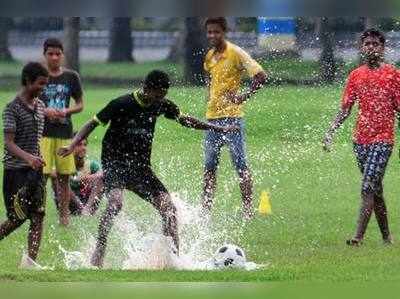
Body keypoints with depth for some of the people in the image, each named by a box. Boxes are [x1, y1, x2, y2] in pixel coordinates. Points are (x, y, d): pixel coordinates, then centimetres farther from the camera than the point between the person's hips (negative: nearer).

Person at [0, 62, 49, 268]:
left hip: (35, 170, 7)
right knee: (17, 218, -3)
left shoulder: (40, 106, 10)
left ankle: (30, 261, -2)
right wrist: (28, 158, -35)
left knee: (38, 216, -3)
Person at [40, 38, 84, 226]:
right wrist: (45, 111, -14)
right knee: (42, 174, -11)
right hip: (43, 131, -2)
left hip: (65, 132, 2)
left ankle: (64, 215, 16)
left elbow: (80, 105, 11)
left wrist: (67, 111, -9)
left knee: (64, 176, 6)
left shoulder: (71, 77, 5)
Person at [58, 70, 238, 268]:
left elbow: (185, 120, 18)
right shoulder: (122, 104, -15)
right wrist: (73, 145, -22)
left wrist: (220, 129, 21)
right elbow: (94, 123, -8)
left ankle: (175, 257, 2)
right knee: (115, 202, -31)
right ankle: (98, 254, -23)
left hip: (140, 167, 6)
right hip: (114, 164, -5)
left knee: (168, 207, -7)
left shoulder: (161, 105, 2)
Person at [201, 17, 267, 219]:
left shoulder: (235, 53, -10)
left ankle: (248, 209, -3)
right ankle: (206, 208, 15)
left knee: (240, 164, -5)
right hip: (212, 117, 8)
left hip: (231, 116, -8)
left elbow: (260, 75, -14)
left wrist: (246, 96, -18)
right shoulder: (209, 56, 13)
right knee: (209, 166, 10)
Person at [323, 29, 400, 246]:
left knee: (368, 187, -15)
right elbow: (345, 109, 10)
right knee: (375, 189, 11)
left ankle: (359, 236, -18)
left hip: (383, 138, -5)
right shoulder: (356, 76, 9)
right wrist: (330, 132, -1)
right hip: (360, 138, 5)